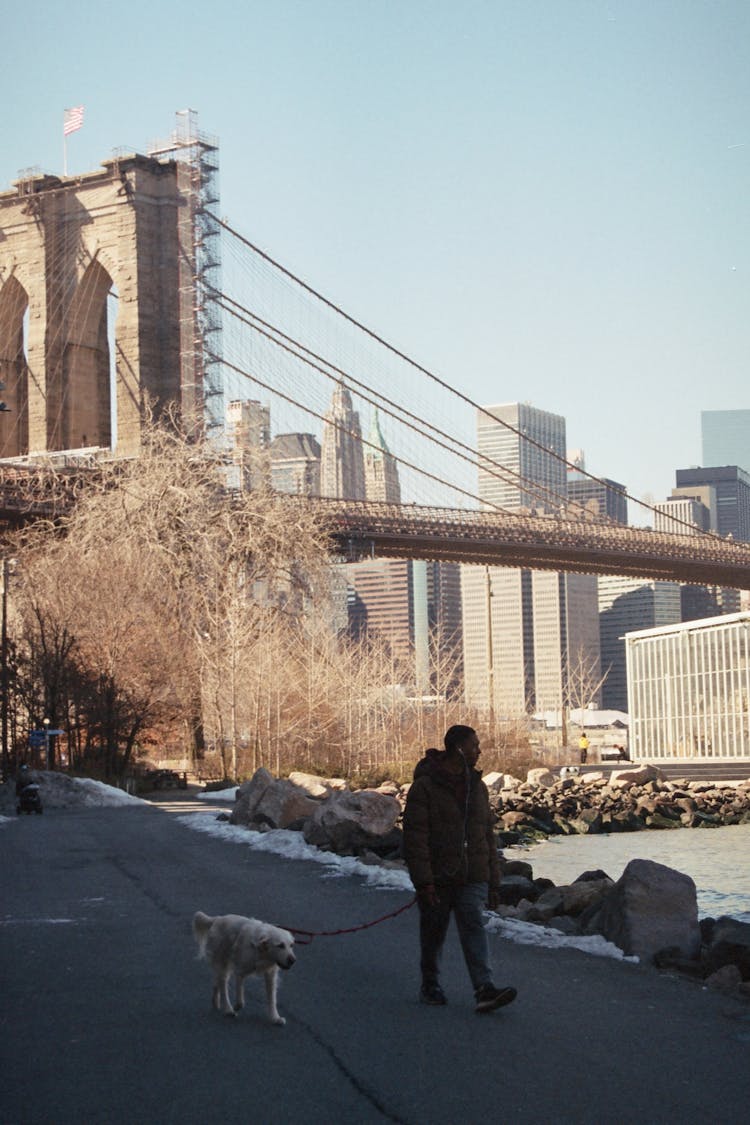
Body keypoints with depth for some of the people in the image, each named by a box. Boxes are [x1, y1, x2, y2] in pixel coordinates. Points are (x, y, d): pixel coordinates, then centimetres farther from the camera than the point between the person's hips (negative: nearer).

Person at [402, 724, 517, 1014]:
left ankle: (485, 990, -22)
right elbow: (415, 836, -12)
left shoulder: (477, 786, 13)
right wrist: (423, 880, -19)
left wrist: (493, 881, 15)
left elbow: (488, 835, 18)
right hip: (438, 879, -3)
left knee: (474, 928, -11)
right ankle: (430, 987, 25)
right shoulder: (425, 786, -7)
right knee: (433, 934, 8)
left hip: (473, 879, 4)